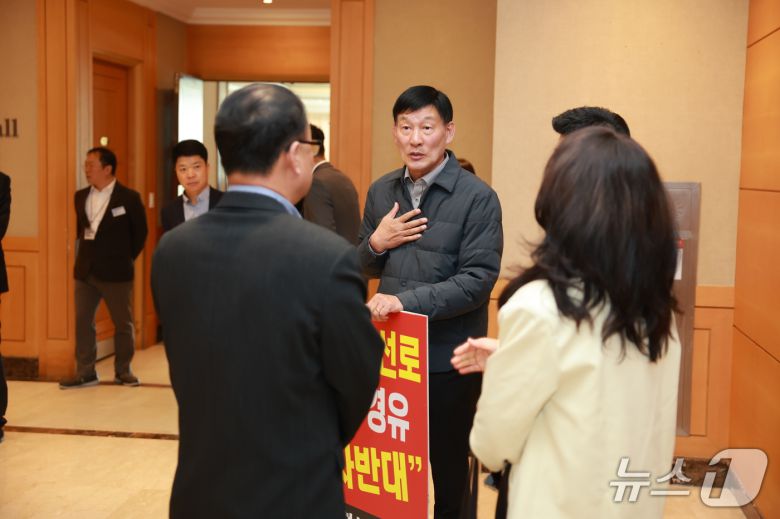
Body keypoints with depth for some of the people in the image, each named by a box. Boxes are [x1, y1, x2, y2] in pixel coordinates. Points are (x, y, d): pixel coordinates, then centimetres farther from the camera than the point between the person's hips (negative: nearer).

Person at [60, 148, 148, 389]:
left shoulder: (128, 197, -8)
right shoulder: (81, 196, 7)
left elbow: (140, 233, -1)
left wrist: (125, 259, 2)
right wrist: (84, 257, 10)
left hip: (115, 272, -5)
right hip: (85, 271, 5)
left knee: (123, 323, 6)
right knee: (82, 321, 6)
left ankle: (123, 371, 19)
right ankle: (85, 372, 15)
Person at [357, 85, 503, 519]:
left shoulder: (477, 198, -10)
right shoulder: (381, 192, 7)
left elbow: (478, 280, -16)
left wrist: (406, 301, -24)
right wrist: (376, 244, -7)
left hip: (448, 360, -4)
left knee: (448, 466, 12)